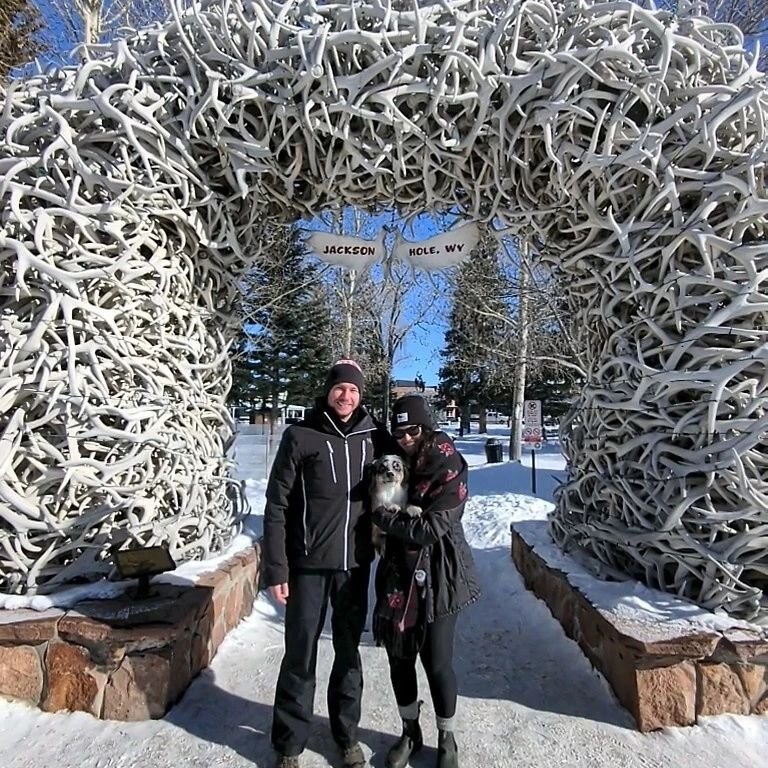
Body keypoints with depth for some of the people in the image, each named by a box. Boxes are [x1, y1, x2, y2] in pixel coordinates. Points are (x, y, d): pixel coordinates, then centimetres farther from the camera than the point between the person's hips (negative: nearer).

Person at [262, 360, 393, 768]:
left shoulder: (374, 436, -1)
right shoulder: (300, 436, -9)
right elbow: (277, 506, -7)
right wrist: (275, 568, -9)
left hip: (356, 563, 3)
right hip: (309, 564, -2)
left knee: (348, 650, 17)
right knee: (300, 655, 10)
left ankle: (346, 734, 37)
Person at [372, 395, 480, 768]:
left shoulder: (449, 471, -14)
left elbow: (430, 529, -19)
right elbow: (379, 504, 17)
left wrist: (384, 518, -13)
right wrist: (389, 519, -4)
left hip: (437, 580, -5)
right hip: (398, 575, 5)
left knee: (437, 664, 6)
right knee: (399, 658, 14)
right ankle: (410, 732, 38)